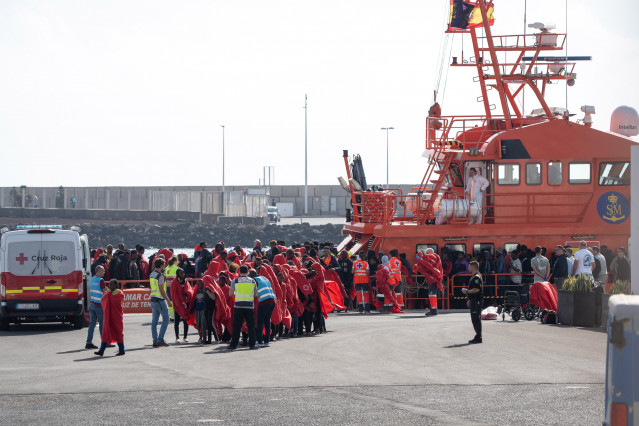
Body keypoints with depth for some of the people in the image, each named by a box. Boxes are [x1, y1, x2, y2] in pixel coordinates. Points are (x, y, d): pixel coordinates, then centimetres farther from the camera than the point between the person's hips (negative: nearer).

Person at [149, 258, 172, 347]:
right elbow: (162, 290, -16)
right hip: (160, 300, -8)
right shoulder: (160, 275, -13)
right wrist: (168, 301, -12)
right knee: (166, 319, -3)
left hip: (153, 299, 8)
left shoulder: (151, 275, 12)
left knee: (154, 321, 7)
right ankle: (160, 339, -10)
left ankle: (155, 341, 7)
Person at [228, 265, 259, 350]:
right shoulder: (252, 281, 7)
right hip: (249, 306, 1)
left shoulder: (235, 281, 2)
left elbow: (230, 294, 2)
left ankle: (233, 345, 3)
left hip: (238, 306, -1)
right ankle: (252, 344, 6)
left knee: (236, 326, 3)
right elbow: (255, 294, 11)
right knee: (251, 326, 8)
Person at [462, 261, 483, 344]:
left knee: (476, 319, -10)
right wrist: (470, 300, 25)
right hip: (474, 301, 11)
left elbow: (476, 289, -24)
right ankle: (478, 336, 18)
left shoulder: (476, 277, -15)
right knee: (475, 319, 13)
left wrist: (467, 291, -15)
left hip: (476, 301, -11)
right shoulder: (474, 277, 18)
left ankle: (478, 338, -9)